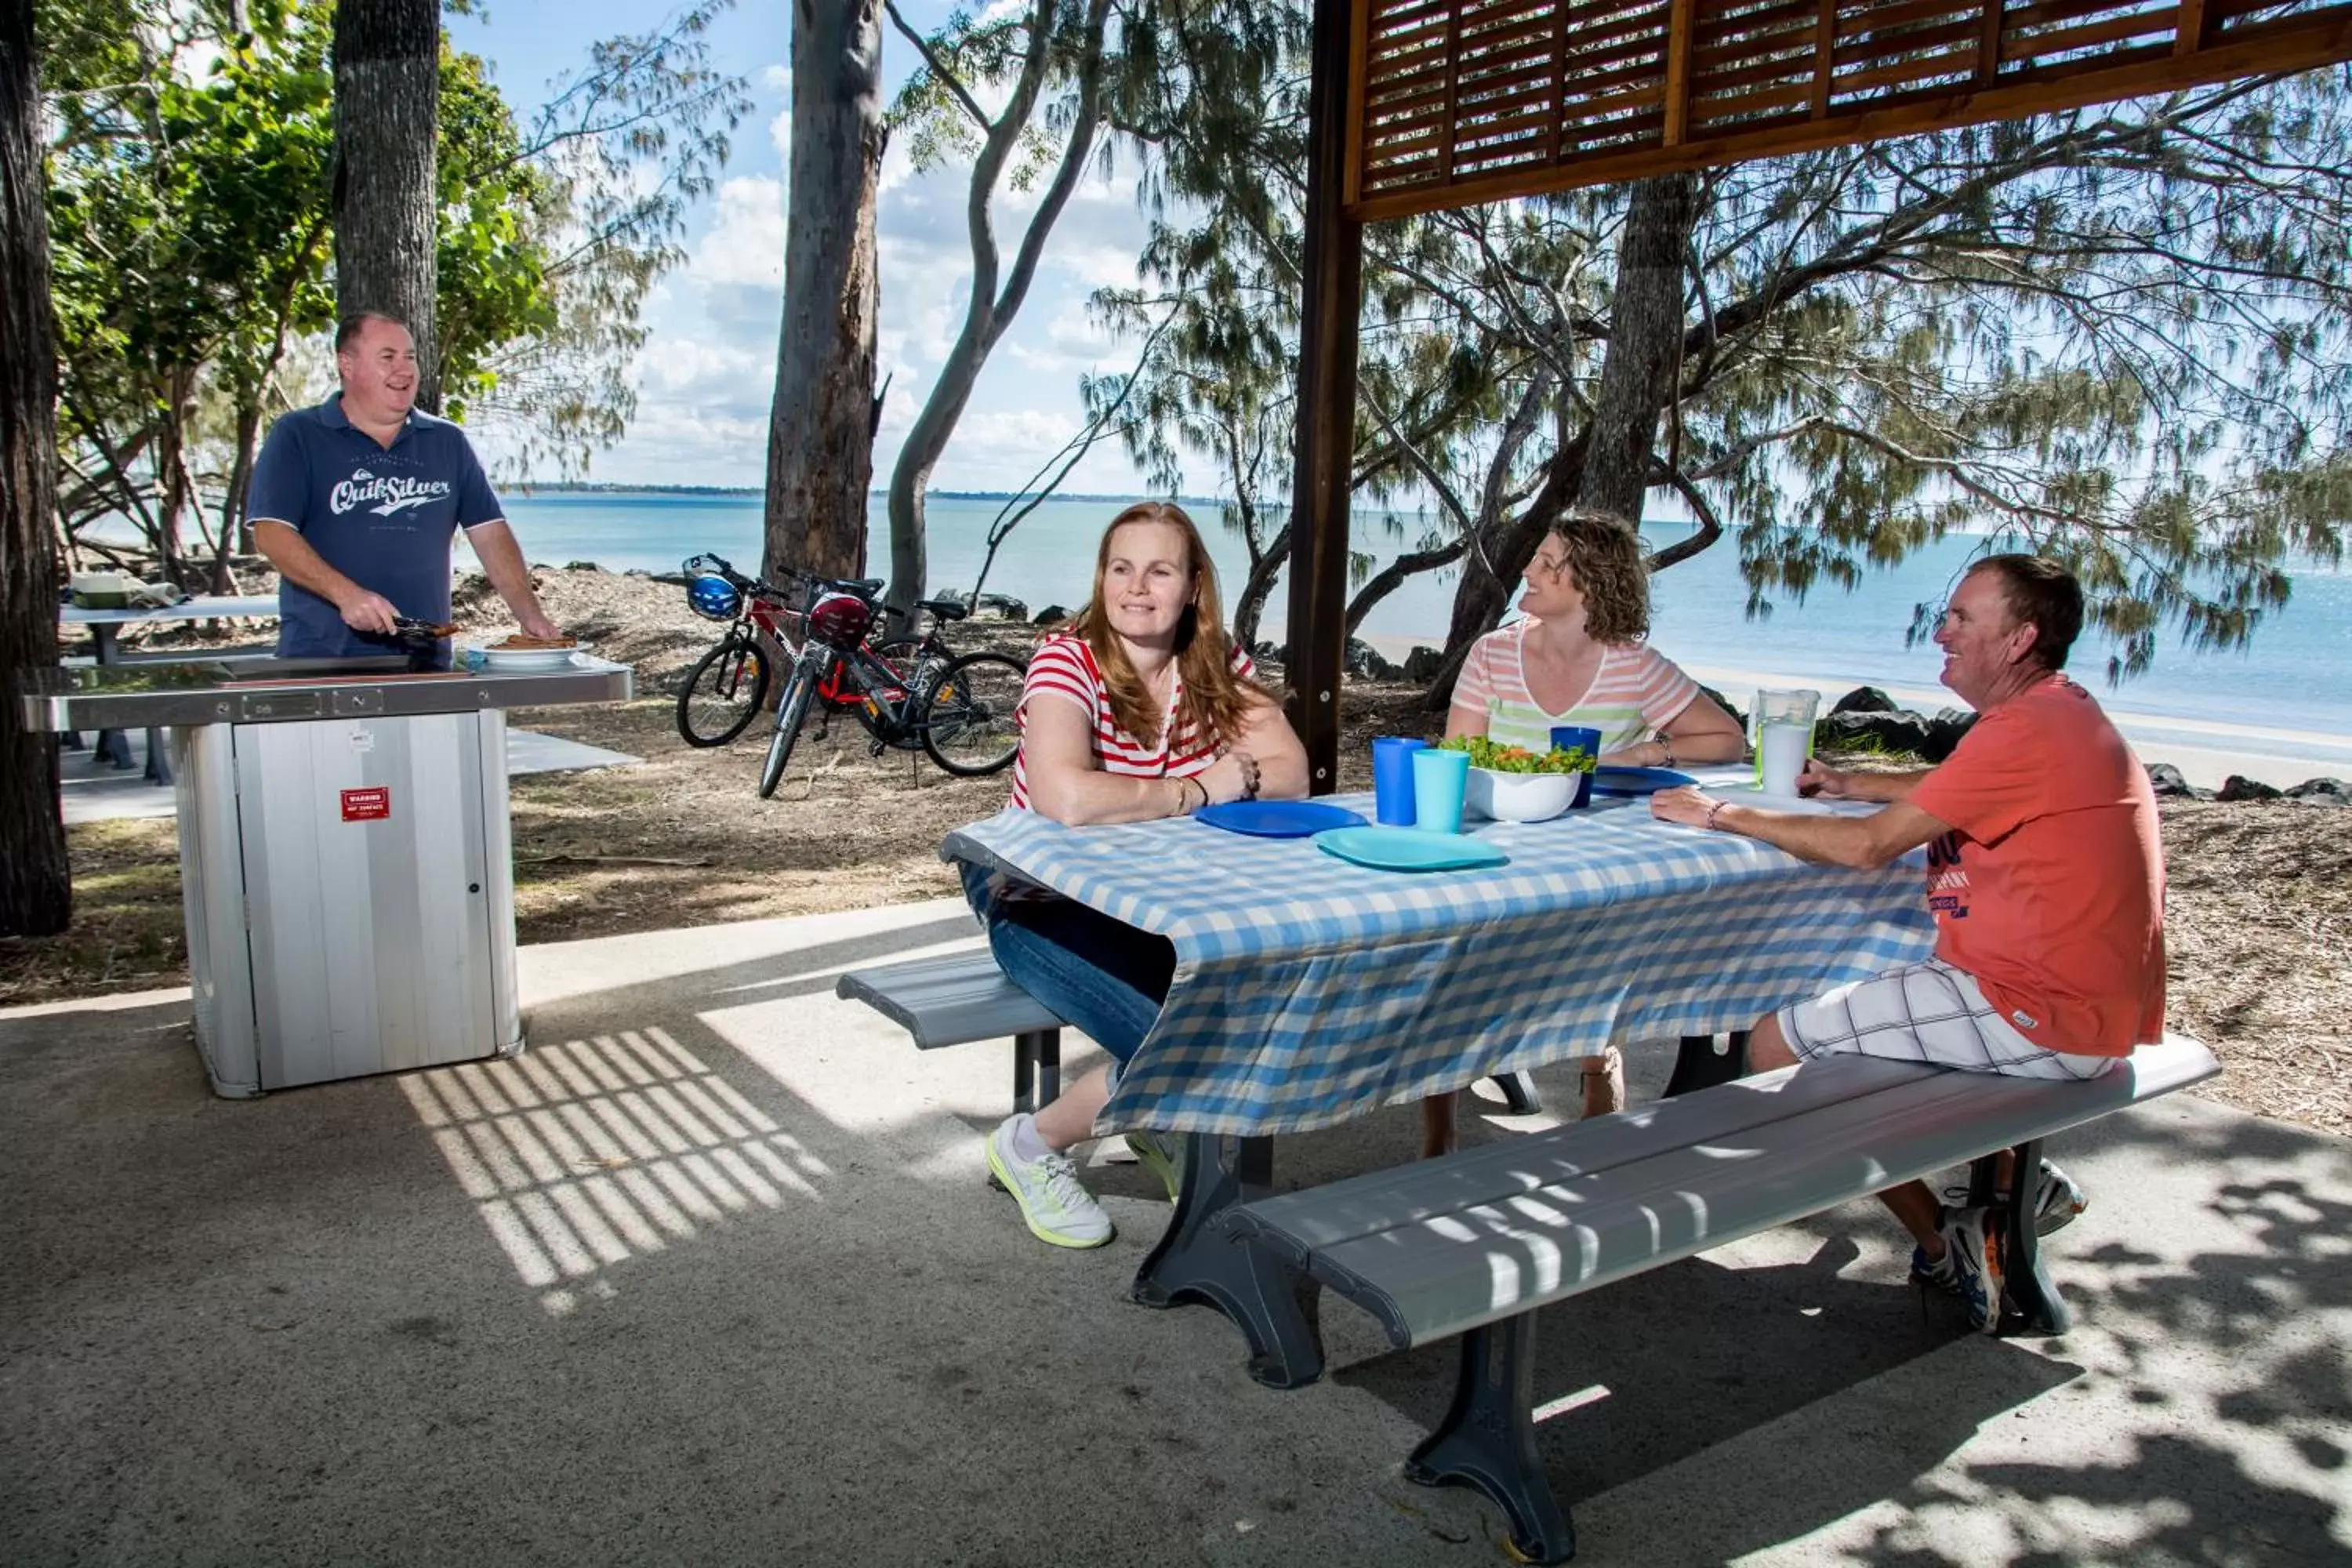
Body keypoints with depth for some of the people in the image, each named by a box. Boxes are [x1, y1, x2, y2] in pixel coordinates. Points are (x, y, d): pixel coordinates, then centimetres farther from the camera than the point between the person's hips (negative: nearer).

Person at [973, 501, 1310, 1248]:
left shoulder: (1219, 663, 0)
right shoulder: (1067, 660, -19)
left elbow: (1291, 775, -4)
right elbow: (1066, 799, -36)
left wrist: (1240, 777, -24)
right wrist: (1198, 789, -23)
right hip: (1046, 904, -6)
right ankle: (1032, 1145, 3)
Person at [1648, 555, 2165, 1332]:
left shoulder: (2027, 729, -20)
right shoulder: (2063, 714, 13)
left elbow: (1869, 845, -21)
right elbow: (1952, 790, 30)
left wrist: (1726, 816, -13)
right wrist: (1850, 783, 17)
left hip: (2047, 1014, -11)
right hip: (2086, 999, 11)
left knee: (1778, 1043, -8)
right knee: (1852, 1003, 28)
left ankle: (1945, 1247, 2)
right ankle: (2020, 1176, 21)